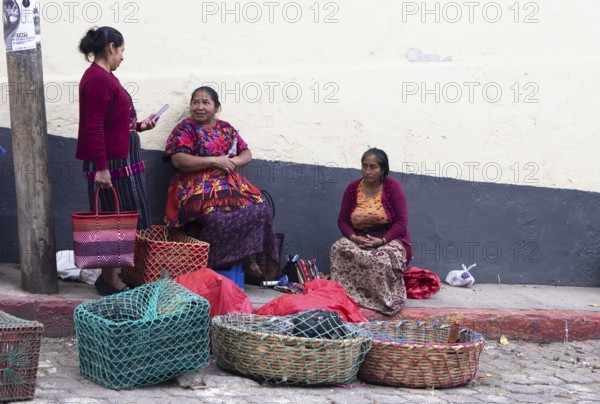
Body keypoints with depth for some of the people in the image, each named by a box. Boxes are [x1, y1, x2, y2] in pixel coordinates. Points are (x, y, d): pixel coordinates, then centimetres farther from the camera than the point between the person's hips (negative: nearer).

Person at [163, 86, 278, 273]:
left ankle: (246, 254, -10)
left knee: (260, 208, -21)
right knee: (217, 216, -35)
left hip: (230, 184, 5)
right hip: (197, 186, -5)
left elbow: (247, 154, 19)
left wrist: (234, 162, -6)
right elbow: (178, 160, -10)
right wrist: (214, 161, -13)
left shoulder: (226, 128, 19)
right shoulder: (185, 128, 4)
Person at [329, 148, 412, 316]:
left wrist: (382, 241, -22)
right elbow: (342, 220, 7)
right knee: (339, 248, -29)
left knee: (383, 258, -39)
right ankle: (345, 295, -22)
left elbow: (402, 220, -10)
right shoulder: (352, 188, 5)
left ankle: (387, 301, -18)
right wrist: (353, 237, -15)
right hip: (360, 239, 4)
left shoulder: (392, 186, -6)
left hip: (389, 239, -3)